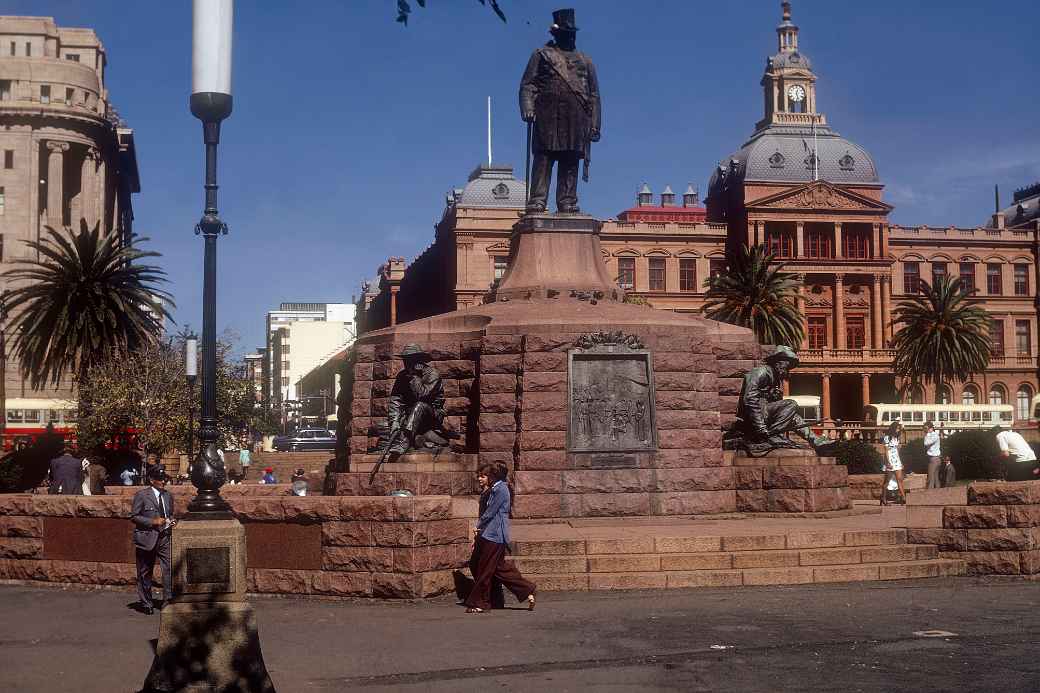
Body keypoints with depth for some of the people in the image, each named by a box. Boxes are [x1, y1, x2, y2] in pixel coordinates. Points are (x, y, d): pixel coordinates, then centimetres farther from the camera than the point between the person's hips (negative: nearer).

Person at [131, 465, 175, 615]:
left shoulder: (168, 496, 12)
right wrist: (153, 521, -16)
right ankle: (146, 604, 19)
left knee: (169, 569, -10)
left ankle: (168, 600, -4)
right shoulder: (141, 495, -4)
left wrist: (172, 521, 1)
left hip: (164, 537, 4)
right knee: (145, 573, 7)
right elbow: (134, 516, -7)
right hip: (147, 538, -4)